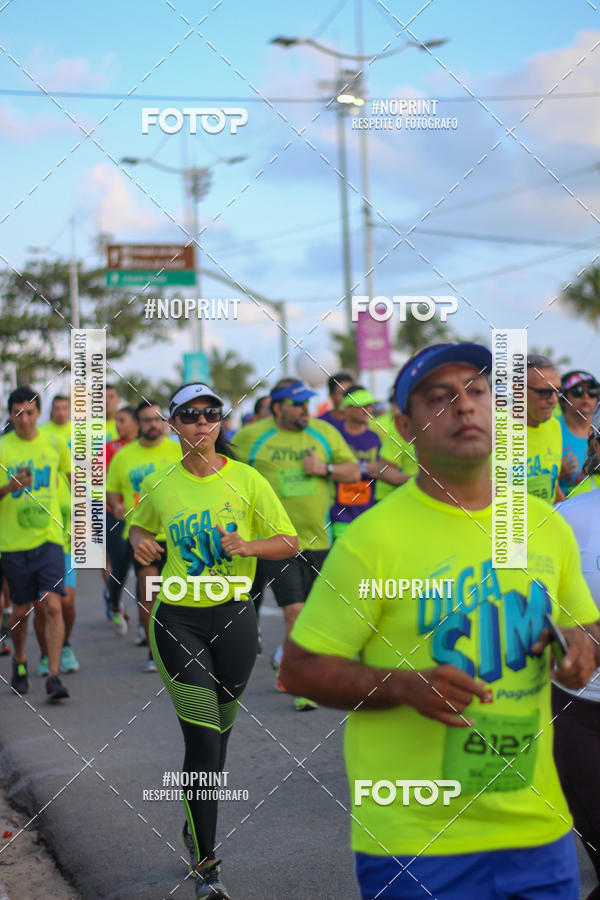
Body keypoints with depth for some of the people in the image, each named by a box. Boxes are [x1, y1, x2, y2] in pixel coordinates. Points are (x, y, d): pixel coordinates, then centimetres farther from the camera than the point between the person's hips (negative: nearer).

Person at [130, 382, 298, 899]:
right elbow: (140, 528, 21)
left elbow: (289, 542, 0)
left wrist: (249, 546, -18)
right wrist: (140, 543, -2)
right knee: (202, 738, -10)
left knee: (220, 729, 13)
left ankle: (197, 827, 38)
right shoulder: (159, 486, 1)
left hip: (233, 615, 1)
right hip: (177, 619, -1)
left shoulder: (247, 480, -3)